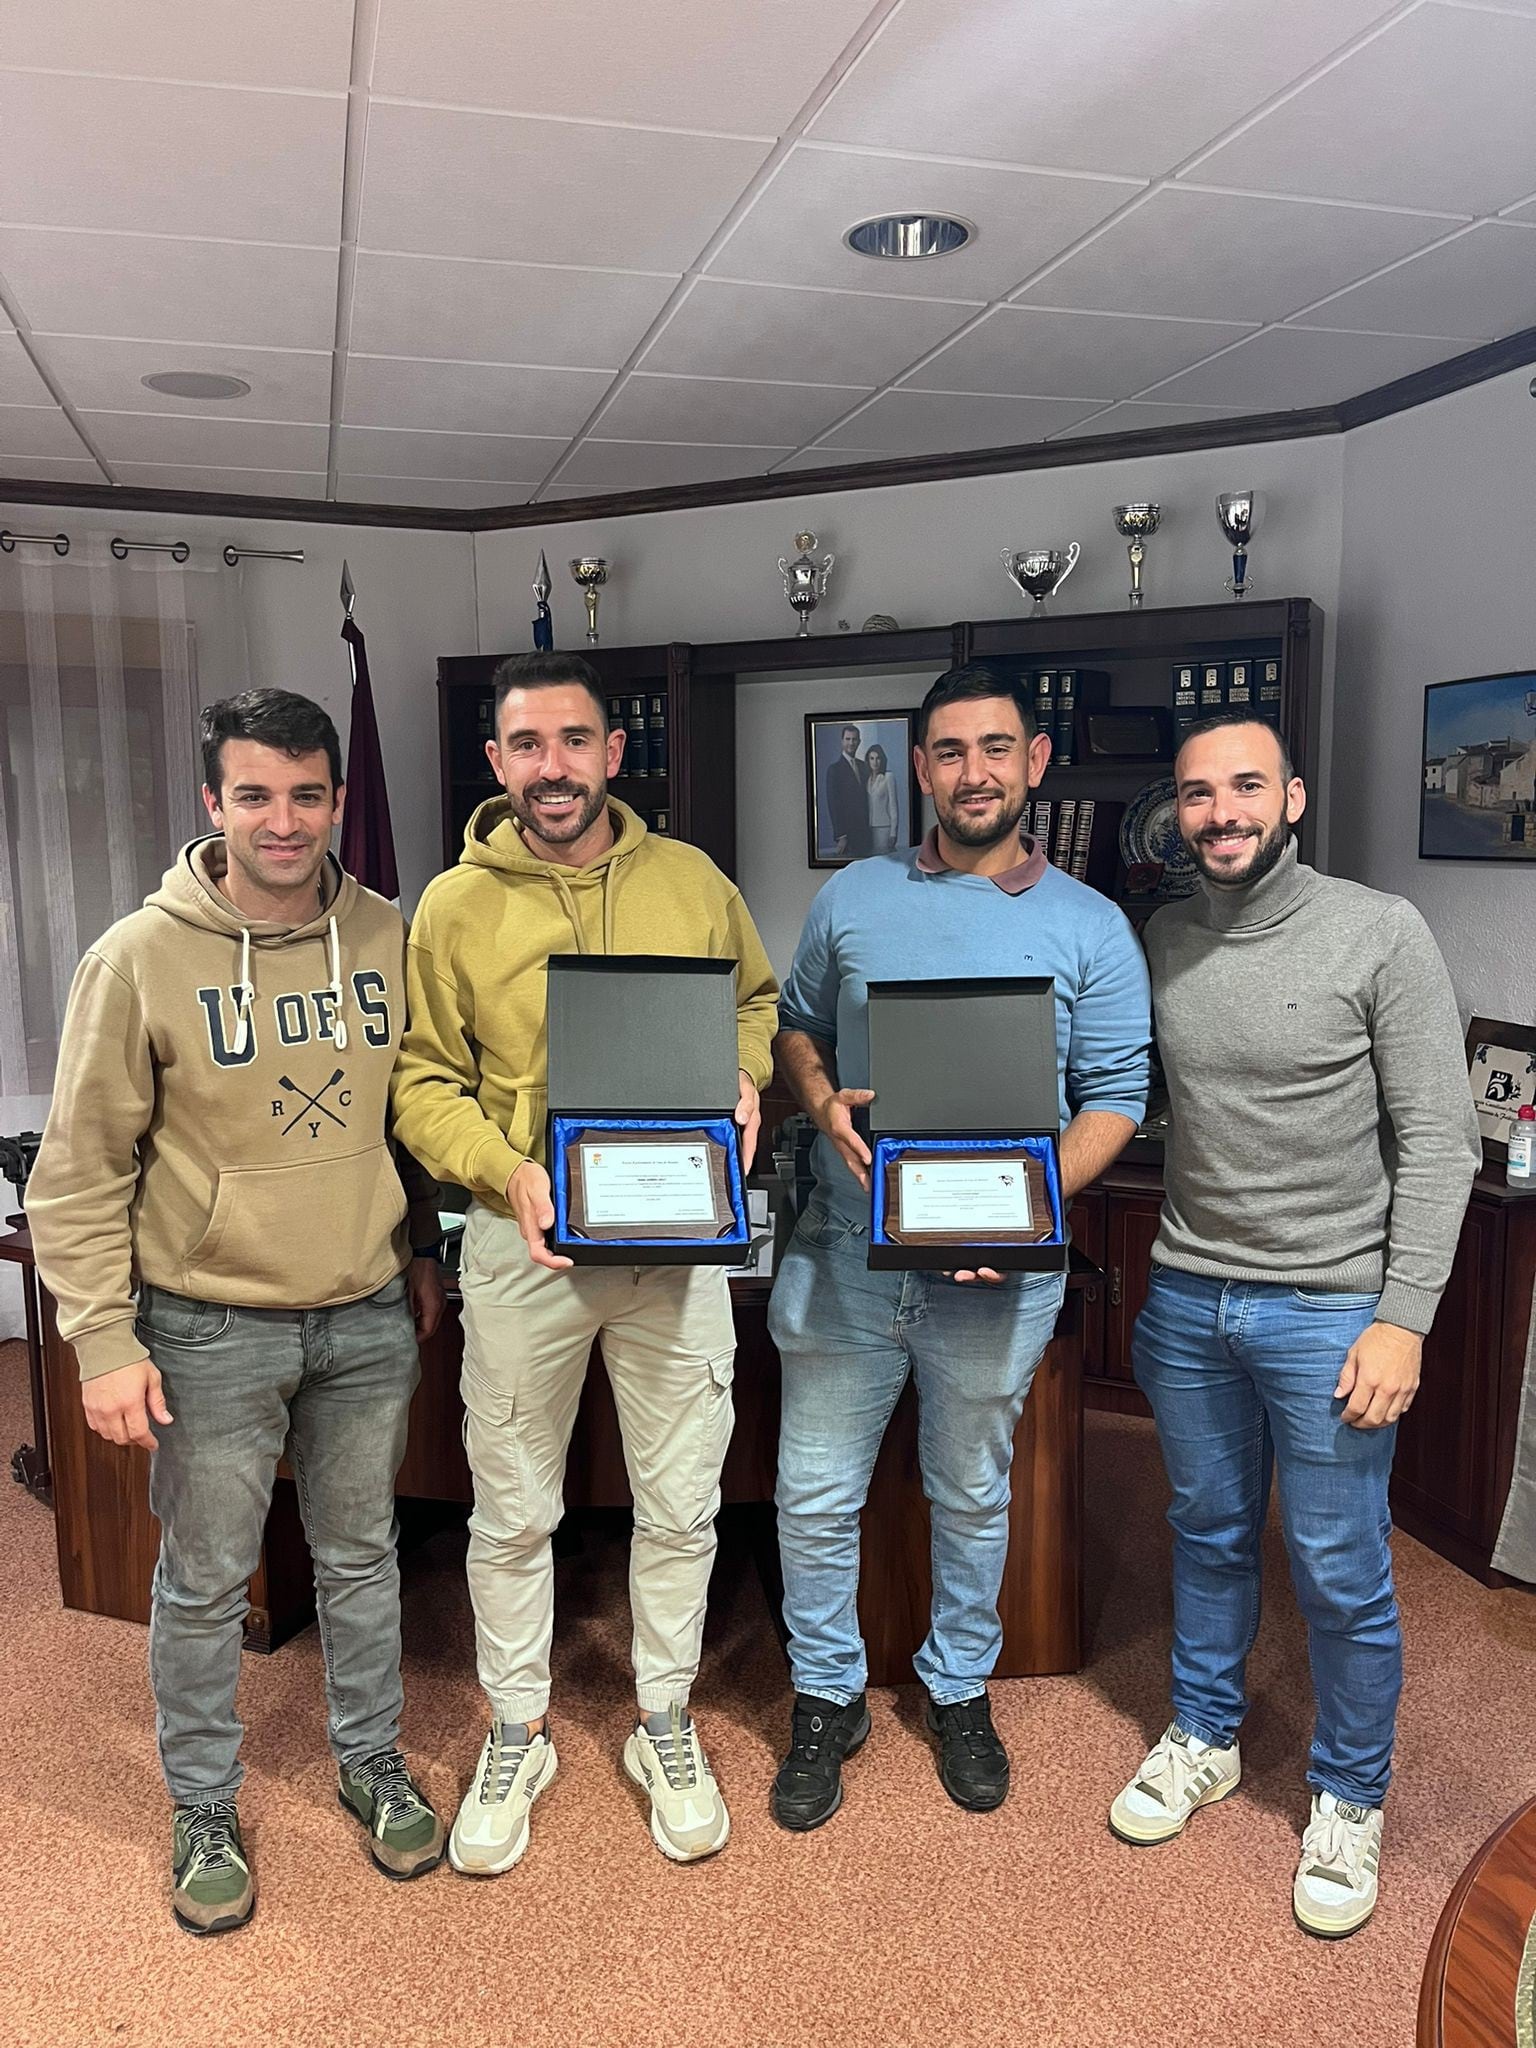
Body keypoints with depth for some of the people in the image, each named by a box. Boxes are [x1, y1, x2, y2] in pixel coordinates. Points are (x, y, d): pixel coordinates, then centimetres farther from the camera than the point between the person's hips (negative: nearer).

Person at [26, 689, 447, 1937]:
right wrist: (104, 1340, -10)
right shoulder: (141, 958, -12)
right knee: (206, 1581, 12)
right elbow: (81, 1170, -8)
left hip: (369, 1317, 3)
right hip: (211, 1326, -3)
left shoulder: (386, 936, -1)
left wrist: (422, 1254, 13)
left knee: (362, 1555, 18)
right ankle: (205, 1812, 35)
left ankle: (373, 1763, 40)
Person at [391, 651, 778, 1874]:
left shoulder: (693, 882, 0)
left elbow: (757, 998, 15)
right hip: (522, 1244, -1)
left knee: (681, 1500, 12)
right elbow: (424, 1083, -1)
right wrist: (504, 1170, -18)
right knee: (513, 1511, 13)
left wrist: (744, 1081, -5)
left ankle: (666, 1726, 36)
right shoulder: (455, 906, -4)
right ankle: (517, 1737, 36)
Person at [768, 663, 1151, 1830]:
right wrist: (822, 1101, -8)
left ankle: (962, 1692, 42)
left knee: (974, 1497, 18)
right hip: (846, 1250, 1)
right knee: (815, 1495, 9)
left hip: (997, 1267, -1)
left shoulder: (1091, 928, -2)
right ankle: (827, 1701, 32)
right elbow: (795, 1023, 14)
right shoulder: (853, 901, 3)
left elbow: (1116, 1095, -2)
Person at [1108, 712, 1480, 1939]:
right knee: (1209, 1540, 19)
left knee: (1343, 1576, 7)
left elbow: (1439, 1141, -10)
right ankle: (1205, 1741, 41)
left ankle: (1350, 1802, 30)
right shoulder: (1161, 943, 3)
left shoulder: (1380, 934, -10)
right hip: (1188, 1296, 4)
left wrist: (1404, 1318, -15)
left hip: (1327, 1310, -4)